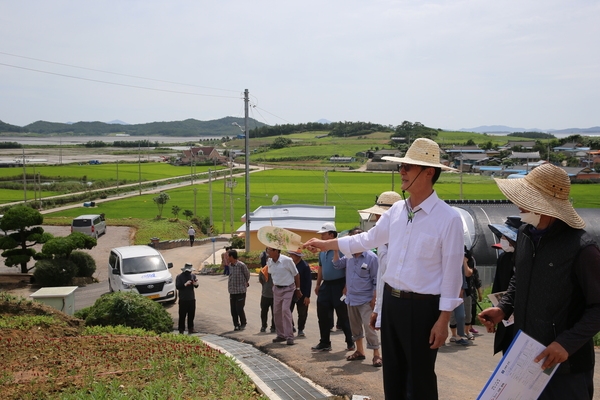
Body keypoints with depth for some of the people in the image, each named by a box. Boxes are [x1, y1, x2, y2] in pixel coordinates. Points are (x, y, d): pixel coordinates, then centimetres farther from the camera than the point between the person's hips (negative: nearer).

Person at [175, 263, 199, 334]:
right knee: (182, 315, -3)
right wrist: (185, 284, -25)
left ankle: (190, 328, 17)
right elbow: (177, 286, -12)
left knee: (191, 315, 9)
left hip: (192, 299, 5)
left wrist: (195, 283, -18)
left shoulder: (193, 276, 8)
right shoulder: (179, 277, -5)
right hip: (183, 299, -5)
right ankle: (181, 329, 3)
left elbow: (196, 286, 5)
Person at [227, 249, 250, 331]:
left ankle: (243, 324, 14)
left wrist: (246, 283, 16)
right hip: (232, 291, 6)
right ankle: (236, 324, 20)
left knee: (239, 309, -4)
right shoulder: (230, 265, 6)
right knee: (233, 310, 6)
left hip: (240, 291, -6)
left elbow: (247, 275, 0)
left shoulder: (241, 265, -14)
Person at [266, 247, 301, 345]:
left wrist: (298, 289, -3)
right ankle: (281, 335, 22)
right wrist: (274, 286, 16)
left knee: (285, 310, -17)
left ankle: (289, 336, -13)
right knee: (276, 312, 8)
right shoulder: (269, 262, -1)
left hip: (288, 288, -6)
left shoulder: (287, 260, -17)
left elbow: (296, 275, -7)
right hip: (276, 289, 6)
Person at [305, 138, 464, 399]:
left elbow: (451, 273, -14)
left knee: (420, 378, 4)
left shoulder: (448, 218, -14)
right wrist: (325, 244, 20)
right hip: (391, 301, 7)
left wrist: (443, 320, -15)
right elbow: (368, 239, 19)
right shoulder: (396, 210, 5)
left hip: (422, 307, -6)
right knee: (392, 374, 17)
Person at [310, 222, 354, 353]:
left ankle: (350, 342, 16)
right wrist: (318, 284, 19)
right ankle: (324, 343, 18)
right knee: (323, 315, 8)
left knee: (343, 315, 2)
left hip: (338, 285, -7)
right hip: (326, 285, 8)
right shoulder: (322, 250, 10)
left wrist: (346, 287, -19)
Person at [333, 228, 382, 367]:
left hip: (365, 300, -7)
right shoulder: (349, 256, 5)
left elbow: (376, 280, -10)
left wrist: (374, 298, -13)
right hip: (351, 299, 7)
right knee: (355, 326, 16)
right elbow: (337, 264, 17)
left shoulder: (371, 257, -13)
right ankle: (359, 351, 29)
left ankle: (376, 354, -3)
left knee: (369, 327, -10)